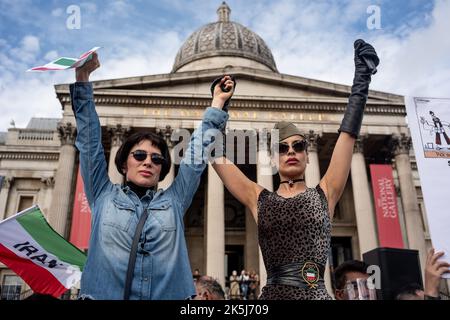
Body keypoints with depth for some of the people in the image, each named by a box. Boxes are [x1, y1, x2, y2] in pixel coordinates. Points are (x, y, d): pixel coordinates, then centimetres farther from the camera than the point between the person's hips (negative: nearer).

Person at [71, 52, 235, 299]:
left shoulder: (173, 201, 12)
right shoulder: (103, 196, 11)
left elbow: (197, 155, 13)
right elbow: (90, 142, 7)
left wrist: (217, 104, 15)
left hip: (168, 294, 1)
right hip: (103, 293, -1)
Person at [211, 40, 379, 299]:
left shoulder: (324, 194, 4)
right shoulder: (259, 199, 6)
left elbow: (349, 133, -1)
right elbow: (216, 153, 6)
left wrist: (362, 77, -1)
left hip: (316, 292, -1)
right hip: (273, 293, 1)